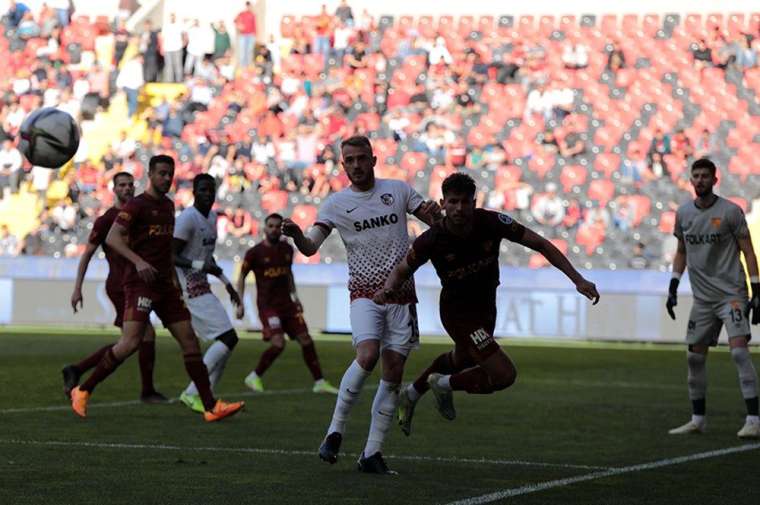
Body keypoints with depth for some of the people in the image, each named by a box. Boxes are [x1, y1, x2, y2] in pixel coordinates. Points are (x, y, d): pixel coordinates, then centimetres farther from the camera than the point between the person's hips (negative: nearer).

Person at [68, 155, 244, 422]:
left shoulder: (168, 205, 18)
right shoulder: (137, 205, -6)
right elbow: (112, 238, -16)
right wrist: (138, 262, -28)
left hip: (165, 284, 8)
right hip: (140, 283, -8)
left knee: (190, 340, 1)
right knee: (130, 343, -17)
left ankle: (211, 407, 2)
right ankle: (82, 392, -3)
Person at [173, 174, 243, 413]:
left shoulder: (212, 217, 15)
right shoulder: (188, 218, -15)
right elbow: (171, 256, -17)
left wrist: (227, 283, 23)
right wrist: (198, 265, -29)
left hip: (202, 287, 10)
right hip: (189, 288, -10)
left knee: (225, 339, 6)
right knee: (227, 338, -15)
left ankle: (200, 394, 7)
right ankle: (193, 393, -12)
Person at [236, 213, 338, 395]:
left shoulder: (287, 249, 8)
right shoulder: (255, 252, -7)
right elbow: (242, 277, 1)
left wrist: (294, 295, 18)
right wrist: (240, 304, -5)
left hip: (286, 303, 6)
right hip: (267, 305, -6)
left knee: (306, 340, 1)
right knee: (278, 344, -20)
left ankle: (319, 382, 8)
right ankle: (254, 377, -2)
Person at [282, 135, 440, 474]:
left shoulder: (398, 190, 6)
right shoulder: (336, 203, 3)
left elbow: (434, 220, 11)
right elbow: (310, 247, -3)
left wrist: (435, 213, -14)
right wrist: (295, 234, -26)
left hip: (401, 295, 2)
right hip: (365, 294, -2)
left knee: (393, 373, -2)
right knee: (368, 356, -26)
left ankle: (372, 452, 4)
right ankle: (335, 430, -13)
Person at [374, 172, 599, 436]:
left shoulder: (492, 222, -23)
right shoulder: (431, 240, -27)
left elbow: (540, 244, -15)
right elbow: (403, 269, -8)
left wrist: (578, 279, -19)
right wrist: (387, 289, -31)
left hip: (486, 307, 5)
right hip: (457, 312, -5)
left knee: (460, 360, 32)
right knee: (505, 375, -17)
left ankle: (411, 395, 58)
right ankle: (444, 385, 10)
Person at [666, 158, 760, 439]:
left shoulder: (730, 211, -6)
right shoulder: (683, 213, 8)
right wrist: (673, 288, 12)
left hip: (731, 293, -6)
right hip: (702, 297, 6)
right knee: (694, 356, 6)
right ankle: (698, 420, 17)